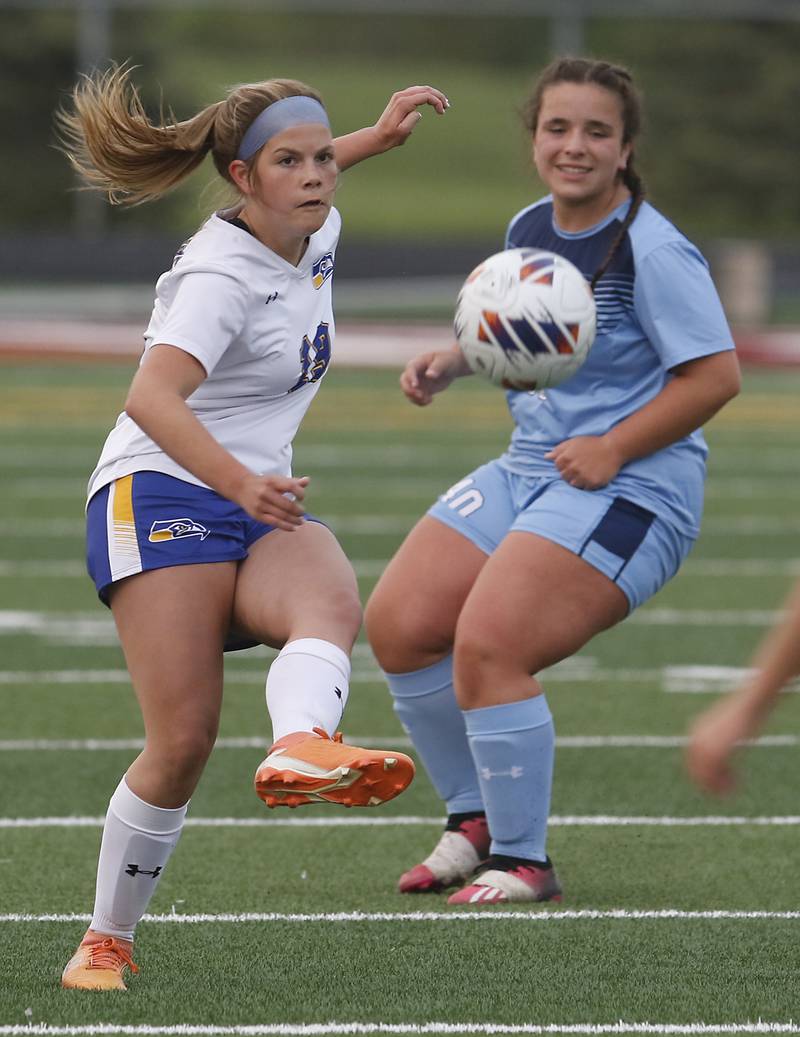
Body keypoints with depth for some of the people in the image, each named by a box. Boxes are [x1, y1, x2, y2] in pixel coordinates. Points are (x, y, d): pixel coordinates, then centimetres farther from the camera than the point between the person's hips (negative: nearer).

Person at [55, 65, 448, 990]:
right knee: (183, 740, -18)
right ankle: (107, 940, -2)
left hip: (258, 507, 6)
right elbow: (151, 398, -32)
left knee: (332, 605, -32)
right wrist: (238, 479, -46)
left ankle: (301, 751, -63)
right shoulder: (222, 276, -15)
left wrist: (376, 136, 41)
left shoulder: (316, 230, 10)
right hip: (160, 497, -6)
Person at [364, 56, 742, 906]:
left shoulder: (651, 251, -16)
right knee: (397, 625, 2)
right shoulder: (527, 231, 7)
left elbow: (717, 373, -16)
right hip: (527, 472, 9)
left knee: (485, 647, -21)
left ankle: (523, 860, -6)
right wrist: (449, 362, 6)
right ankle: (475, 819, 19)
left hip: (629, 490, -9)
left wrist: (613, 449, -19)